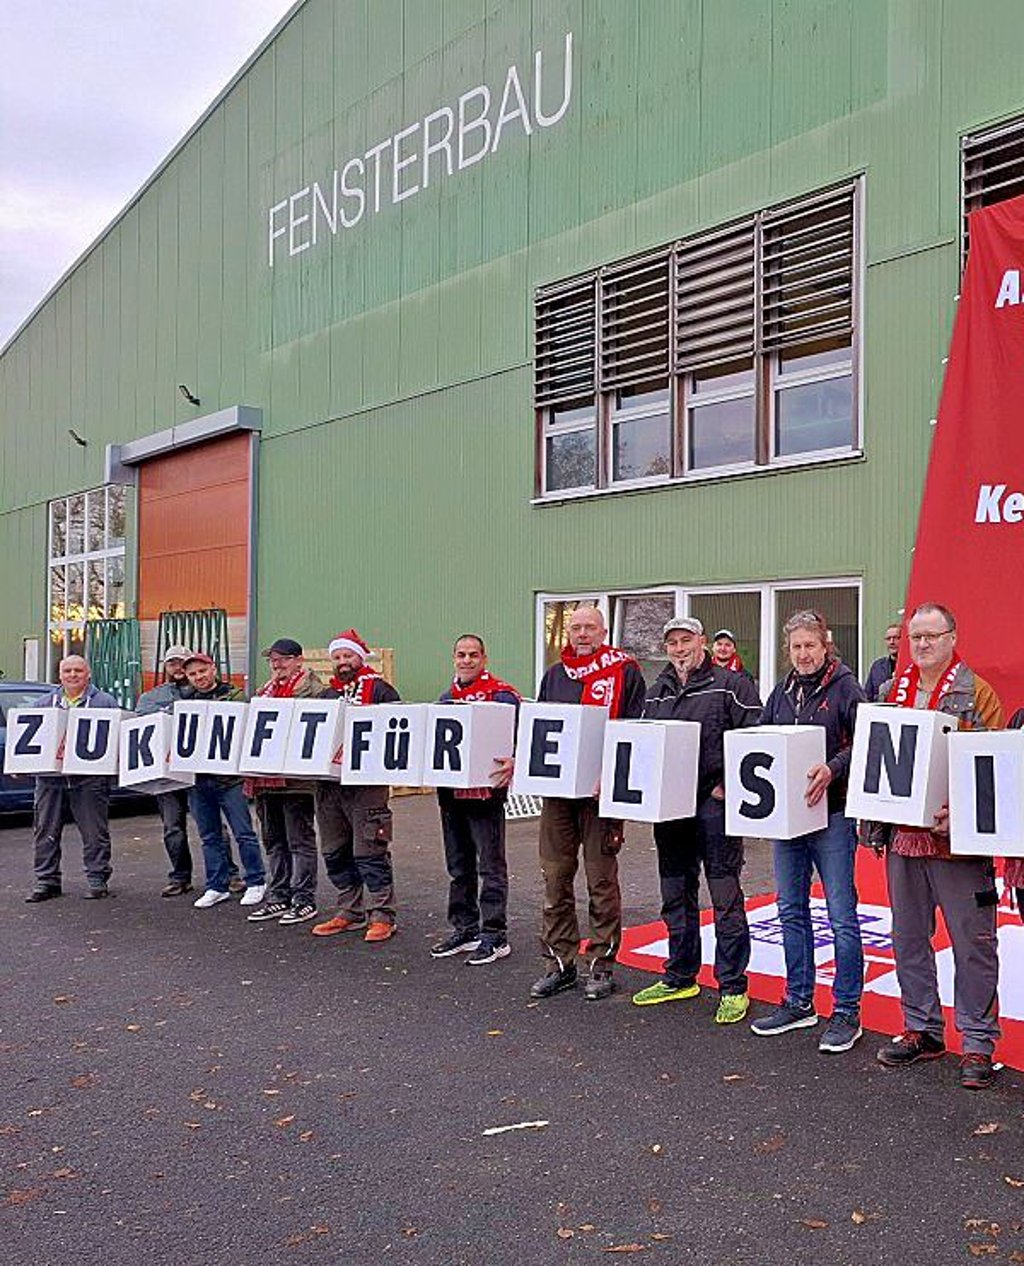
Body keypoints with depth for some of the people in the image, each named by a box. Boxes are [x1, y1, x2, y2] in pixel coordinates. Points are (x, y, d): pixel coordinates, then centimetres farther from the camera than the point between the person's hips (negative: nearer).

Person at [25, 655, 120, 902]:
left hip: (89, 778, -3)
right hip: (50, 777, 3)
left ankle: (97, 879, 8)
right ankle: (46, 880, 14)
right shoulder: (45, 704, 17)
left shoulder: (105, 702, 6)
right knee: (45, 832, 6)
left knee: (95, 832, 0)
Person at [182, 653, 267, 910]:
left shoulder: (233, 695, 0)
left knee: (243, 833, -1)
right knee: (210, 837, 11)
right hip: (198, 779, 5)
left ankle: (256, 882, 11)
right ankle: (216, 887, 19)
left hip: (229, 776, -5)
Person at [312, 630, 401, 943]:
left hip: (366, 783, -7)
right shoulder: (328, 693, 19)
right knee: (335, 854, 12)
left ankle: (382, 916, 2)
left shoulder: (379, 689, -1)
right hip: (328, 781, 7)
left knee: (370, 853, -6)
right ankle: (350, 912, 23)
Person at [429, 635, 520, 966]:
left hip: (485, 790, -7)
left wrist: (512, 765, -31)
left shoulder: (502, 695, -7)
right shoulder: (445, 698, 15)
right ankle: (464, 929, 24)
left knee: (490, 866, -1)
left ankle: (494, 935, 5)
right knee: (459, 867, 14)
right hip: (450, 790, 7)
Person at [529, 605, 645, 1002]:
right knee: (555, 878, 7)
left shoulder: (625, 672, 0)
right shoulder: (554, 675, 15)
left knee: (601, 880, 3)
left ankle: (602, 965, 14)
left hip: (601, 791, -5)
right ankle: (560, 963, 17)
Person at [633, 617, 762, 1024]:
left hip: (714, 803, -6)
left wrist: (729, 785, -14)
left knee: (725, 897, -3)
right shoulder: (657, 693, 15)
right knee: (676, 896, 14)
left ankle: (733, 987, 6)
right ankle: (679, 978, 27)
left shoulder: (730, 685, -4)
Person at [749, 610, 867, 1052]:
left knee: (841, 915, -1)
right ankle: (799, 1003, 25)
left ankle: (847, 1011, 9)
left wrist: (832, 770, -27)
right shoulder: (782, 692, 13)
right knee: (791, 911, 13)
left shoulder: (845, 687, -5)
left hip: (831, 813, -6)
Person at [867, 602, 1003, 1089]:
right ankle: (922, 1029, 27)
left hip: (957, 840, -5)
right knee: (909, 938, 13)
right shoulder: (891, 693, 12)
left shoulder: (975, 693, -3)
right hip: (902, 835, 6)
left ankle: (977, 1042, 12)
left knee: (972, 942, 0)